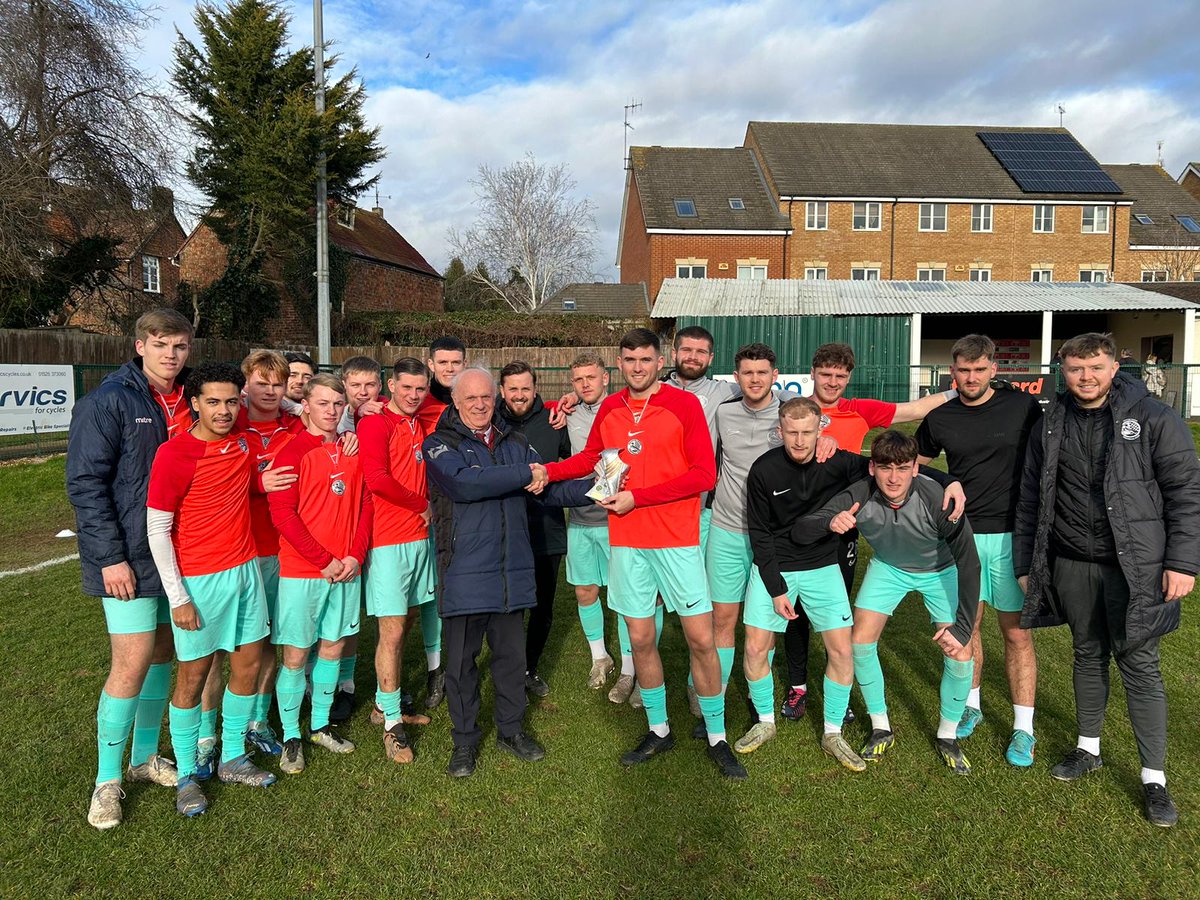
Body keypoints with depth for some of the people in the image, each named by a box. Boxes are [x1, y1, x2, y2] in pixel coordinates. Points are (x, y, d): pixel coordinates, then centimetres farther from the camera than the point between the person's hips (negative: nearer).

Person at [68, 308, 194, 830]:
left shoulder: (189, 402, 7)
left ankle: (146, 757, 31)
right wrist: (110, 556, -17)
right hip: (128, 557, -6)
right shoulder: (108, 401, -11)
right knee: (133, 662, -5)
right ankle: (108, 781, 13)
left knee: (164, 654, 14)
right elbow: (85, 483, -14)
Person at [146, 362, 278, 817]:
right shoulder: (174, 454, -14)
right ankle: (186, 776, 21)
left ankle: (232, 759, 28)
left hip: (246, 569, 6)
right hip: (199, 579, -6)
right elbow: (157, 530, -11)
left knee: (248, 662, 11)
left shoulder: (241, 440, 1)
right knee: (193, 675, 4)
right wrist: (178, 597, -12)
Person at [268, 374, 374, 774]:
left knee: (333, 646, 14)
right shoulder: (294, 451, -9)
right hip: (301, 571, -5)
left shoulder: (353, 449, 7)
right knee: (295, 653, 3)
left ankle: (321, 725, 30)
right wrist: (324, 561, -14)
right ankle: (291, 737, 19)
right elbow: (282, 514, -13)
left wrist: (355, 555, -4)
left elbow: (365, 504, 9)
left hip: (346, 569, 5)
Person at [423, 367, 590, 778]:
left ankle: (511, 729, 33)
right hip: (465, 571, -4)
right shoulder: (440, 444, -2)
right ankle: (465, 739, 25)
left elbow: (550, 489, 8)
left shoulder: (514, 443, 12)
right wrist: (525, 474, -18)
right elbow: (463, 484, -22)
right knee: (461, 660, 7)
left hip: (512, 570, 4)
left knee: (512, 654, 14)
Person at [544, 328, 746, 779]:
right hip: (626, 541, 4)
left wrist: (638, 497, -15)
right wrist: (549, 470, 7)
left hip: (677, 539, -3)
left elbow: (704, 474, -12)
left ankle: (717, 739, 18)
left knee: (701, 639, 0)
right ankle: (658, 731, 30)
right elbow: (591, 457, 23)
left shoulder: (684, 404, -6)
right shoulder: (609, 409, 7)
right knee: (641, 639, 11)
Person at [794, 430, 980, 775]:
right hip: (888, 567, 2)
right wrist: (830, 523, -51)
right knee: (860, 642, -8)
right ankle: (881, 728, 15)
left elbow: (969, 564, -25)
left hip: (940, 570, -1)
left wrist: (963, 627, -26)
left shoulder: (938, 501, -35)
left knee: (960, 654, -11)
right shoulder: (858, 497, -30)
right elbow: (799, 533, -29)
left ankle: (948, 736, 16)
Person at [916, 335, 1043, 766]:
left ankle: (1023, 729, 14)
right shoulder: (939, 419, 3)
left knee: (1016, 632, 3)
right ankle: (971, 704, 32)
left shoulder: (1022, 406, -4)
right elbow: (912, 464, 18)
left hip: (1012, 535, -2)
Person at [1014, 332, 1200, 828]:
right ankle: (1088, 748, 33)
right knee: (1087, 655, 16)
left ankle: (1154, 778, 14)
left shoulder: (1154, 419, -5)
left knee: (1139, 665, 2)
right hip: (1072, 564, 4)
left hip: (1136, 565, -3)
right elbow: (1031, 499, 10)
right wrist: (1025, 564, 9)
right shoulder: (1050, 427, 6)